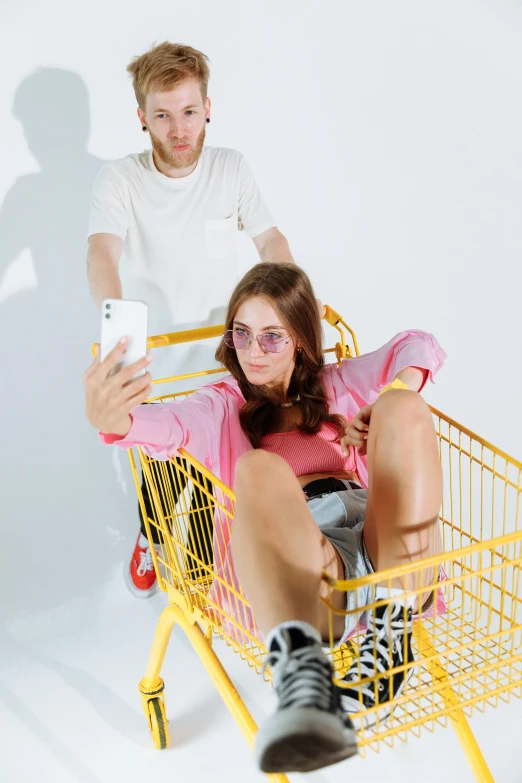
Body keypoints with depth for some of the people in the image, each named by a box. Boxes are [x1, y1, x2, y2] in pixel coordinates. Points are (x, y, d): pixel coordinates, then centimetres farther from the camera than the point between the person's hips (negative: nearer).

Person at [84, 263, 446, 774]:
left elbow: (420, 348, 24)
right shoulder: (222, 406, 20)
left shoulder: (335, 385, 30)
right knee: (259, 469, -34)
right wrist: (112, 421, -29)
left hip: (385, 543, 3)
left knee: (402, 405, -19)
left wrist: (381, 415, 4)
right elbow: (167, 425, -4)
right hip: (299, 564, -2)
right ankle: (304, 675, -58)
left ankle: (393, 632, -23)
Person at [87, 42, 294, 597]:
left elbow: (269, 239, 5)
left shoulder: (231, 168, -6)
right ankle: (151, 537, 48)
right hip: (152, 368, -1)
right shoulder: (119, 180, -15)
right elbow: (102, 251, -31)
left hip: (220, 362, 1)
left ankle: (204, 553, 37)